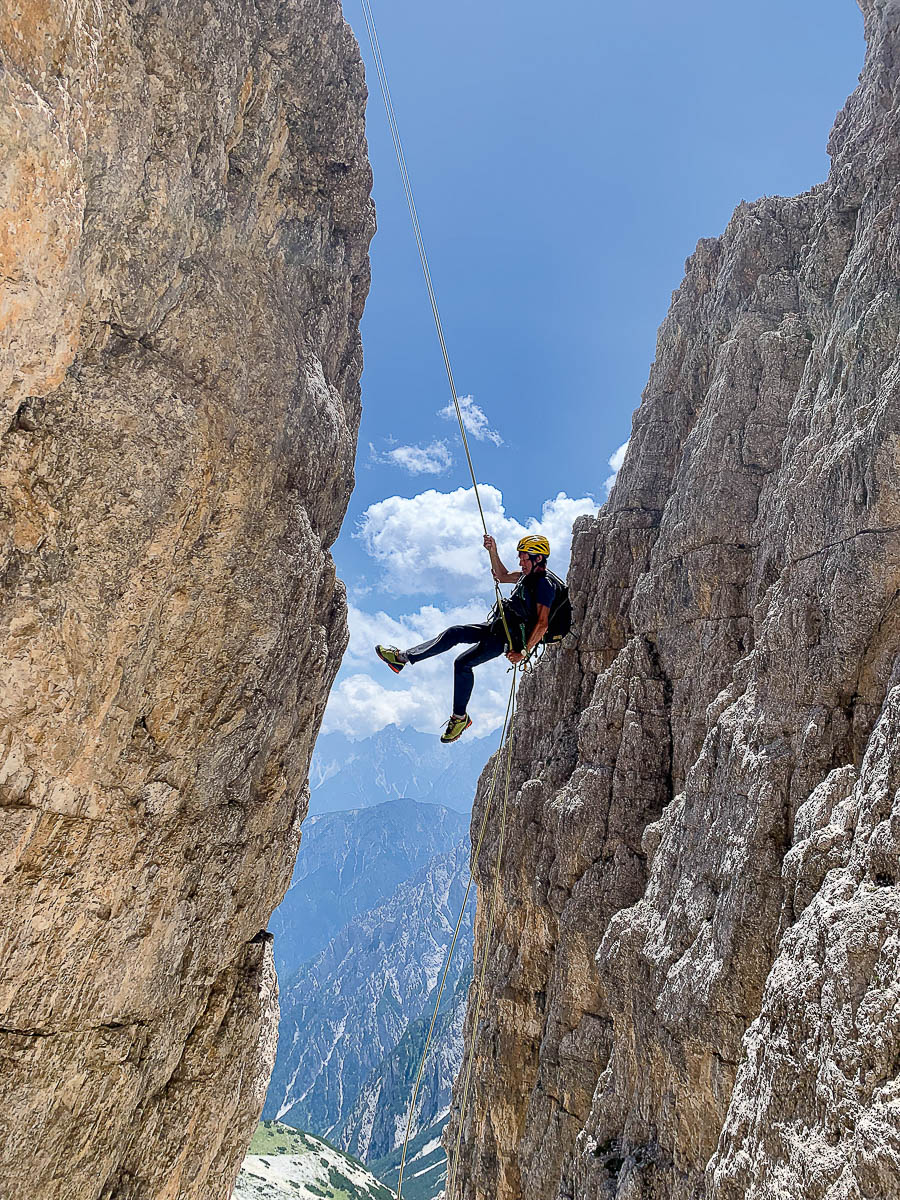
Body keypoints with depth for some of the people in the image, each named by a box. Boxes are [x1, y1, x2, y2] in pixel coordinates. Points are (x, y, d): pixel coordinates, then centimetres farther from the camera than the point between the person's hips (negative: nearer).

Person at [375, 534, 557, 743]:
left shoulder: (544, 584, -18)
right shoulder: (531, 575, 11)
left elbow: (542, 624, -24)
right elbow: (502, 576, 24)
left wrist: (524, 651, -26)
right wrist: (493, 551, 9)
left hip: (510, 637, -9)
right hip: (496, 626, 9)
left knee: (463, 664, -18)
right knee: (454, 633, -2)